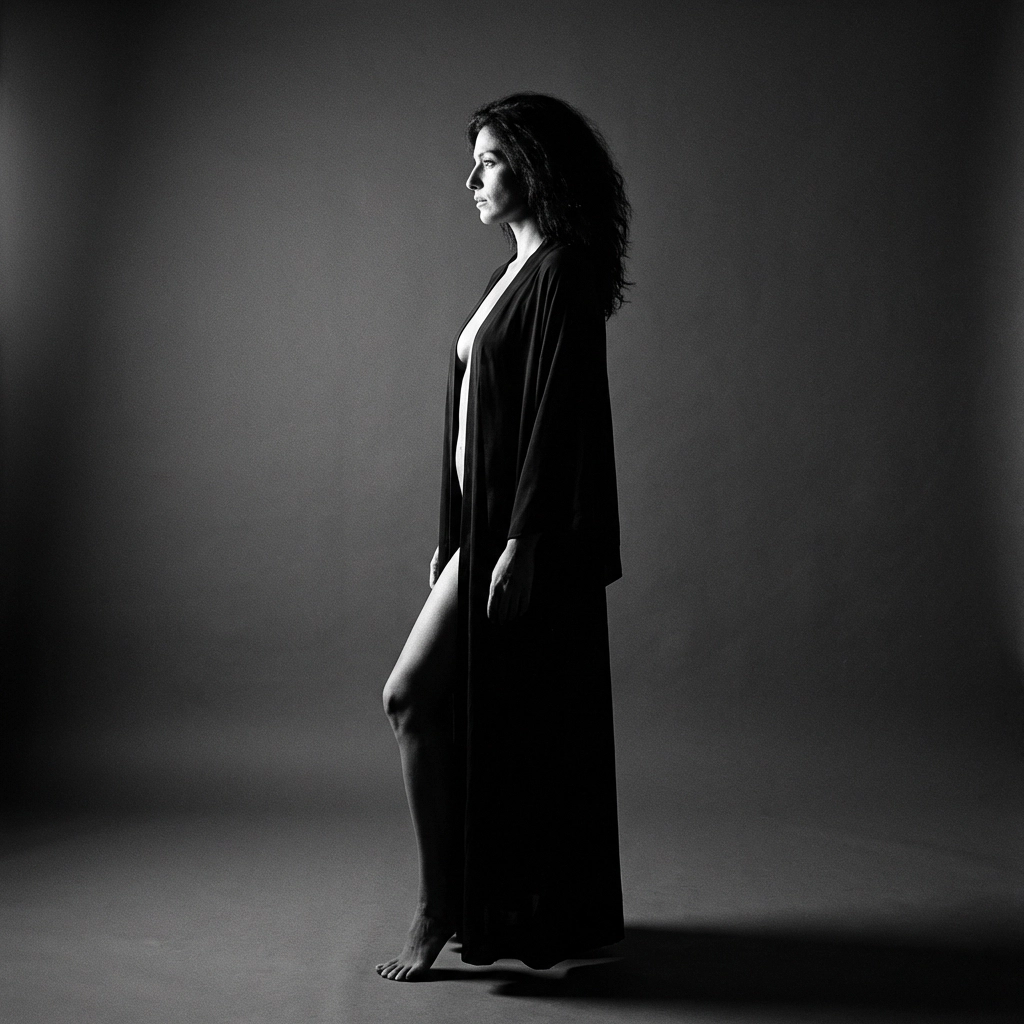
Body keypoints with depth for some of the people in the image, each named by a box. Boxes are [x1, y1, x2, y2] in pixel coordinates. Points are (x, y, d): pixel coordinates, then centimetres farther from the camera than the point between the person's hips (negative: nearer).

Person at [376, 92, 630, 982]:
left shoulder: (565, 273, -11)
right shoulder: (511, 276, 17)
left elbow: (559, 416, -19)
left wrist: (520, 544, -22)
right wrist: (455, 537, 18)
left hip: (526, 528, -10)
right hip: (486, 521, 10)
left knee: (414, 695, -8)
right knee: (519, 723, 13)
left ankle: (441, 907, 5)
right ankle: (560, 914, 25)